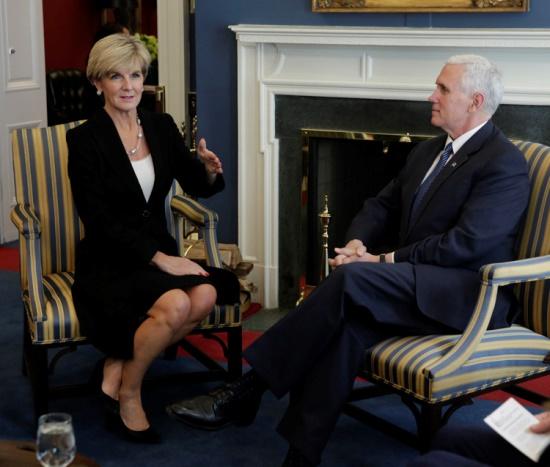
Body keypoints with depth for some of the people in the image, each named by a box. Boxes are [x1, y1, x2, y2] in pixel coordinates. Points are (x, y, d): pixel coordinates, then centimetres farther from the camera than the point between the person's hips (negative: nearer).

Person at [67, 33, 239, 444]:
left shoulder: (162, 126, 7)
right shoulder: (85, 139, -9)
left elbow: (197, 188, 9)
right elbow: (98, 221, -14)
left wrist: (210, 171, -16)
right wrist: (159, 258, -21)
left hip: (160, 251, 5)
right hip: (109, 262, -5)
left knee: (206, 295, -26)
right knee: (176, 304, -32)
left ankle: (118, 365, -6)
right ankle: (127, 395, -6)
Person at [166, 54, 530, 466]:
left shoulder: (505, 163, -9)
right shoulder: (428, 151, 19)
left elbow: (466, 244, -18)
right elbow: (383, 205, 19)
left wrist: (384, 260, -16)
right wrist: (357, 243, -4)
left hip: (467, 296, -7)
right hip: (416, 286, 7)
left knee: (352, 278, -31)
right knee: (348, 324, -28)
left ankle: (246, 393, -27)